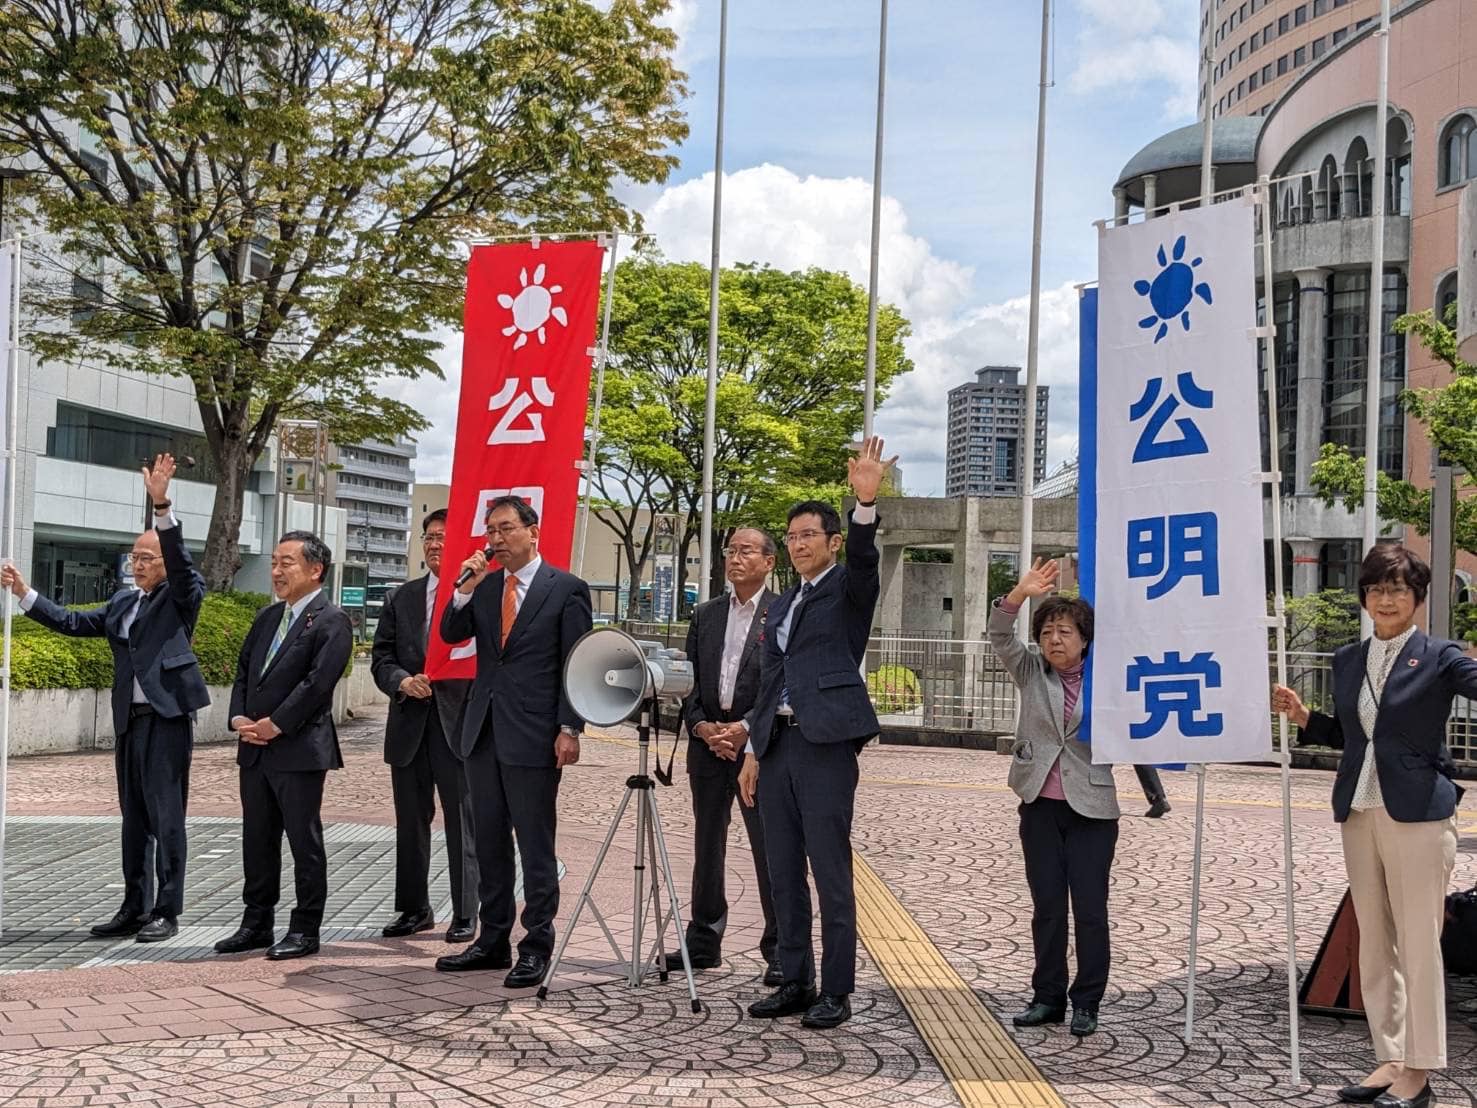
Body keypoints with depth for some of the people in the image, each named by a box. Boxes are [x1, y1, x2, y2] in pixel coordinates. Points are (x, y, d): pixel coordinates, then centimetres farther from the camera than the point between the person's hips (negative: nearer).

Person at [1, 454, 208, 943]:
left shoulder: (181, 596, -1)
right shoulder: (123, 602, 18)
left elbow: (180, 560, -19)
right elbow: (74, 623, 18)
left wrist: (161, 505, -31)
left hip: (168, 717, -7)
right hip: (128, 719, 7)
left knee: (166, 816, -5)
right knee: (134, 817, 12)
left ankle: (166, 912, 1)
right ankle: (134, 908, 20)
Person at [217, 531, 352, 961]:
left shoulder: (331, 621, -9)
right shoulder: (267, 618, 17)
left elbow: (317, 681, -17)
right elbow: (243, 670, 16)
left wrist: (275, 725, -16)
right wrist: (240, 718, -1)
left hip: (300, 749, -8)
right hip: (254, 749, 8)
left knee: (305, 841, 0)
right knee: (257, 839, 13)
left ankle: (305, 930, 7)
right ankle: (257, 923, 22)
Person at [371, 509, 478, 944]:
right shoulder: (401, 598, 12)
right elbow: (381, 658, 9)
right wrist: (403, 681, -9)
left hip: (459, 725, -5)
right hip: (410, 725, 5)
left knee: (463, 823, 2)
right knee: (411, 822, 13)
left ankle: (464, 914, 12)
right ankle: (414, 908, 25)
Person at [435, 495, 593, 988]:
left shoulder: (566, 589, -3)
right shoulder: (484, 587, 13)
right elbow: (450, 634, 6)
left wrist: (569, 729, -13)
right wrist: (466, 587, -8)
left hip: (533, 735, -6)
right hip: (483, 732, 6)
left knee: (536, 847, 0)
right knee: (489, 843, 12)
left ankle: (537, 947, 8)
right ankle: (493, 941, 22)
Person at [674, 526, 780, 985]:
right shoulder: (704, 616, 14)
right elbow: (689, 681, 13)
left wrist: (747, 730, -14)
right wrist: (702, 727, -4)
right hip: (707, 740, 5)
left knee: (769, 847, -5)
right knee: (707, 844, 12)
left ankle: (780, 951, 2)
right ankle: (703, 942, 22)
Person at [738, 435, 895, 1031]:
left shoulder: (848, 591, 2)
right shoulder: (782, 605, 20)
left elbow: (864, 559, -21)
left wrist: (865, 502, -39)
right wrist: (754, 752, 16)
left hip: (825, 745, -7)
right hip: (778, 745, 7)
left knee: (831, 874, -5)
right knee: (784, 873, 9)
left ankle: (836, 992, 0)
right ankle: (795, 983, 17)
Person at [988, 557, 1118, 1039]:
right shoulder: (1031, 671, 3)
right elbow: (1000, 638, -13)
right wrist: (1019, 594, -29)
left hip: (1091, 808, -2)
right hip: (1040, 805, 2)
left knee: (1090, 908, -1)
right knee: (1047, 905, 8)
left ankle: (1086, 1003, 9)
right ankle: (1048, 997, 18)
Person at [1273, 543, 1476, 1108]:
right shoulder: (1347, 660, 12)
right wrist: (1302, 715, 4)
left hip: (1418, 814, -6)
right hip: (1358, 813, 6)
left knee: (1419, 945, 0)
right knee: (1374, 944, 11)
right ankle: (1390, 1060, 21)